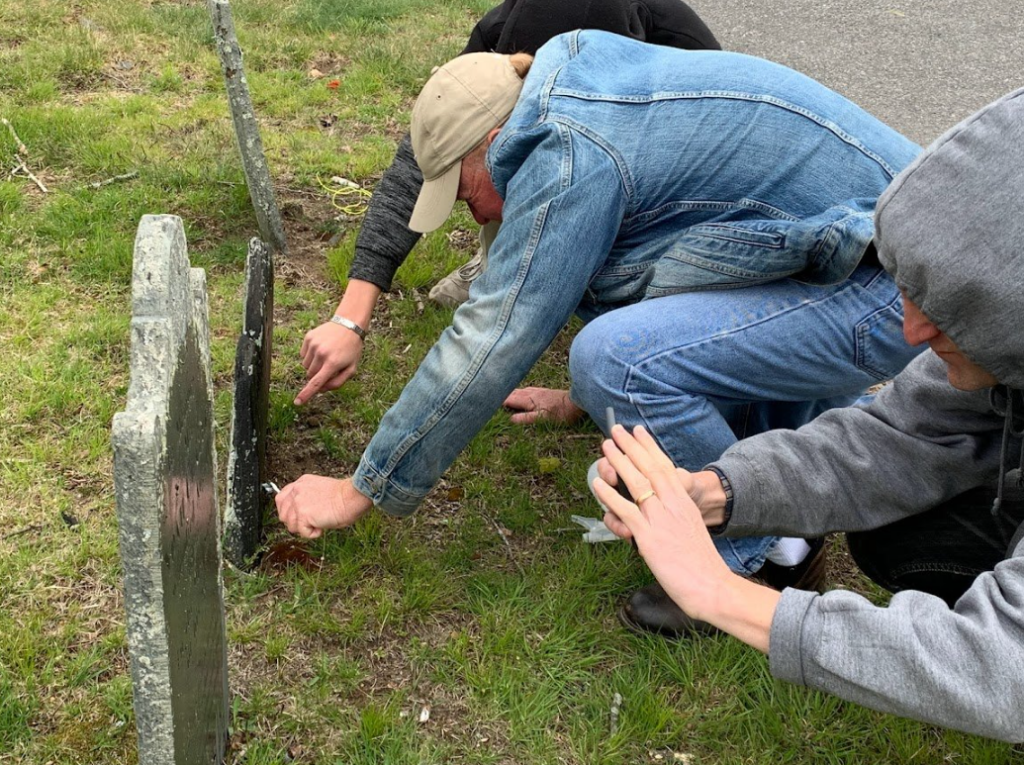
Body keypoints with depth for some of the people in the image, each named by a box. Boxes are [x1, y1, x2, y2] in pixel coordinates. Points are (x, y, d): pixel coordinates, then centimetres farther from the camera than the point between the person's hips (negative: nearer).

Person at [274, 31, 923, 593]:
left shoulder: (571, 160, -20)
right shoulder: (583, 93, 11)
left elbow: (490, 345, -19)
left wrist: (360, 491, -11)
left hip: (886, 295, -10)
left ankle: (757, 564, -2)